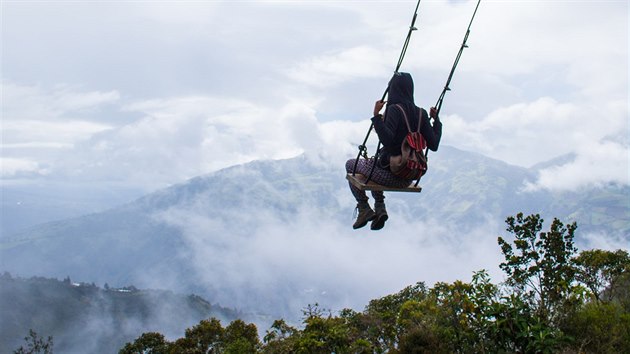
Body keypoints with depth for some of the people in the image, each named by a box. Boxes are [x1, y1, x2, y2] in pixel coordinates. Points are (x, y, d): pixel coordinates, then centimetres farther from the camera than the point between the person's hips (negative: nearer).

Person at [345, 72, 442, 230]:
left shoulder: (395, 110, -17)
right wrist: (436, 120, 10)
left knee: (351, 164, 22)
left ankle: (364, 209, 11)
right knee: (376, 165, 37)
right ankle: (380, 208, 21)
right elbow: (433, 145, -2)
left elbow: (387, 139, -30)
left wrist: (376, 115, -27)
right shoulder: (421, 113, 0)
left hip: (389, 173, -6)